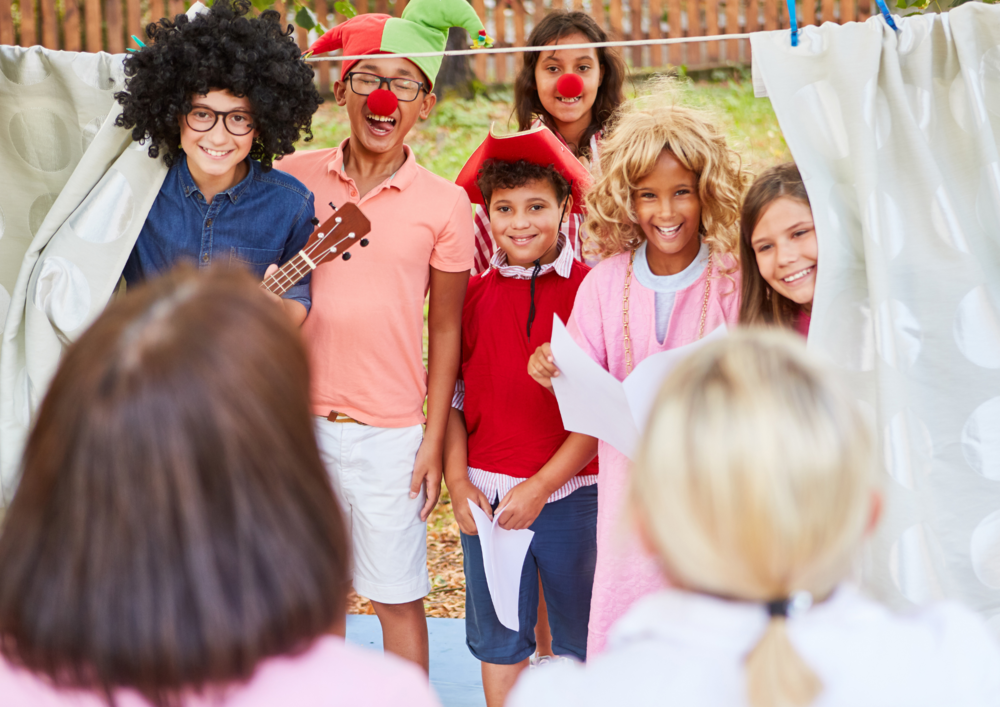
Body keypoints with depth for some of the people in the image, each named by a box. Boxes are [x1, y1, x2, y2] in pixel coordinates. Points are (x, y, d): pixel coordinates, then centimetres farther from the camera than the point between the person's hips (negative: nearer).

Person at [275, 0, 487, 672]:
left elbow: (445, 331, 3)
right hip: (298, 419, 2)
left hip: (390, 432, -2)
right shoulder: (293, 178, 2)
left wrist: (434, 440, 0)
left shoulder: (444, 203, -3)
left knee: (398, 597, 7)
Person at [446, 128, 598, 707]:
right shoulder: (472, 293, 4)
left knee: (580, 640, 10)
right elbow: (452, 396, 8)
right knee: (498, 640, 13)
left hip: (570, 493, -3)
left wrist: (541, 486, -12)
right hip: (487, 494, 3)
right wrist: (458, 482, -2)